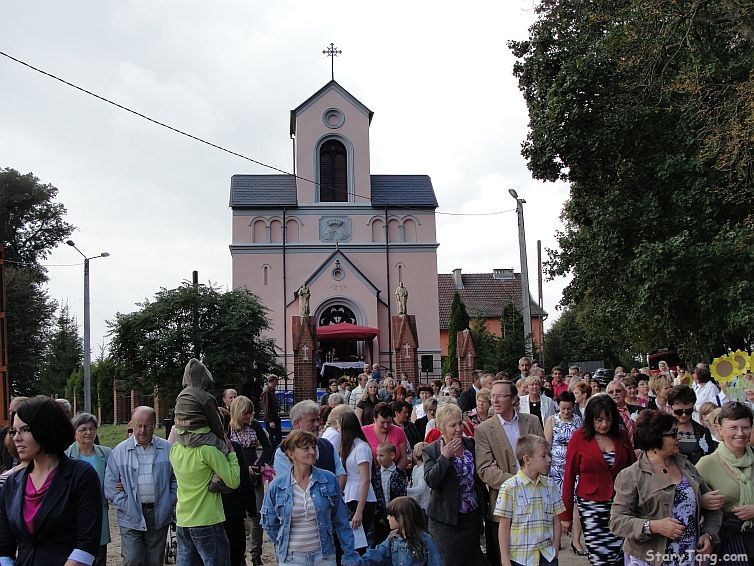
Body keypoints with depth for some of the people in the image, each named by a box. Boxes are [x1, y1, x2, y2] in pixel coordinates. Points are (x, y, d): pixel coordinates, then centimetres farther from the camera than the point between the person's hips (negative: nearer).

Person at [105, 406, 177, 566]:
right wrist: (126, 506, -7)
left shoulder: (168, 449, 3)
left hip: (159, 517, 1)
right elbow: (110, 485, 1)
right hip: (131, 518, -1)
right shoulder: (119, 452, 3)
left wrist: (169, 503, -3)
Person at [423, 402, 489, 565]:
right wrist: (444, 457, -25)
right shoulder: (431, 451, -8)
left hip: (473, 515, 4)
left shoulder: (472, 444, 4)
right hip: (447, 519, -4)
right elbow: (430, 481, -19)